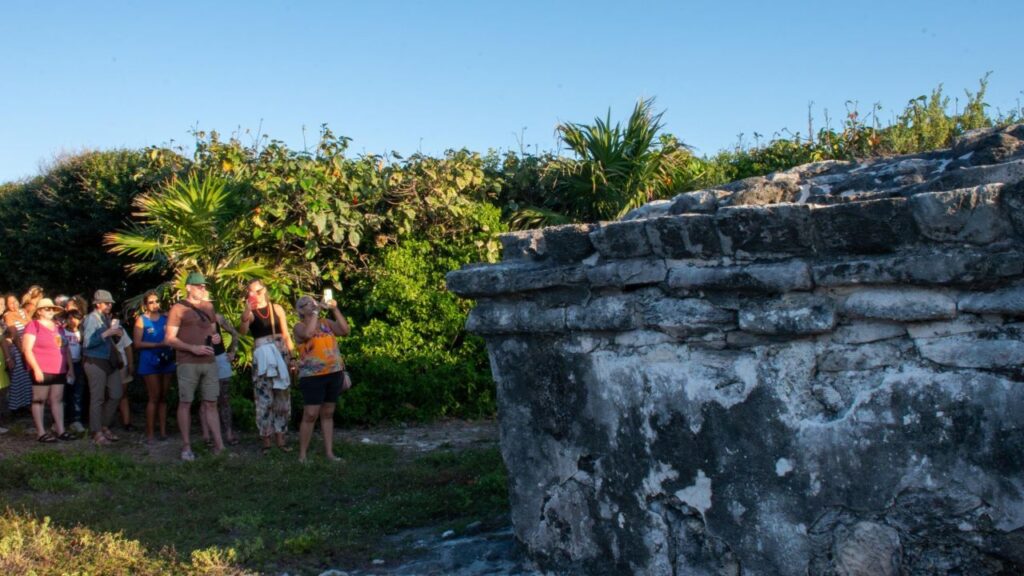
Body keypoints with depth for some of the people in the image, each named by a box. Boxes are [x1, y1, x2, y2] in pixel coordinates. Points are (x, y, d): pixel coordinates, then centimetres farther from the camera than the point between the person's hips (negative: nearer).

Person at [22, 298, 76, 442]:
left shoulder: (58, 328, 17)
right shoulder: (33, 326, -4)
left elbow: (66, 349, 22)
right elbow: (27, 349, -11)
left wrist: (70, 368, 15)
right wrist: (36, 368, -17)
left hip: (59, 371, 7)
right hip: (41, 371, -7)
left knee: (58, 400, 7)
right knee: (39, 400, -2)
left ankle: (60, 430, 10)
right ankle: (41, 433, -1)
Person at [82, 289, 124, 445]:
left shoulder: (107, 318, 16)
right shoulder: (92, 318, -8)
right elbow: (87, 342, -19)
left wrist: (116, 333, 2)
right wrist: (107, 333, -23)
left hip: (110, 361, 8)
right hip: (95, 362, -8)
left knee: (116, 395, 8)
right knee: (97, 398, -2)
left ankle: (104, 426, 22)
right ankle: (97, 432, 6)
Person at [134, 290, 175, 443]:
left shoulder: (166, 318, 10)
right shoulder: (141, 320, 1)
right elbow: (138, 343, -7)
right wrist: (157, 344, -16)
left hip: (166, 360, 4)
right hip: (149, 362, -4)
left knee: (163, 397, 6)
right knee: (154, 397, -7)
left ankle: (163, 431, 10)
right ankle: (150, 433, -2)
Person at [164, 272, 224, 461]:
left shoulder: (208, 306, 15)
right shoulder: (178, 309, -2)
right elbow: (169, 339, -6)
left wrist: (214, 338, 4)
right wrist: (193, 348, -15)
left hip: (209, 362, 5)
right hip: (188, 363, -5)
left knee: (211, 403, 3)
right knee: (185, 403, 1)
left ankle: (219, 445, 1)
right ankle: (186, 446, 9)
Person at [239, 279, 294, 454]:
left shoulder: (276, 308, 7)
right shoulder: (250, 311, 0)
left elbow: (286, 334, 9)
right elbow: (243, 331, -19)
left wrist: (292, 356, 3)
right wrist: (245, 314, -37)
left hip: (280, 354, 3)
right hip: (262, 357, -2)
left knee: (282, 398, 6)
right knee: (264, 399, -3)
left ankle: (280, 439, 13)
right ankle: (266, 441, 2)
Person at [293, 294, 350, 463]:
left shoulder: (326, 322, 12)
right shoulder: (300, 326, -1)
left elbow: (345, 331, -1)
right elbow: (308, 333, -24)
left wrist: (334, 309, -5)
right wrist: (315, 312, -15)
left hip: (334, 374, 5)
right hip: (313, 376, -5)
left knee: (328, 414, 9)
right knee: (310, 415, -7)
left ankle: (329, 452, 13)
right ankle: (302, 454, 1)